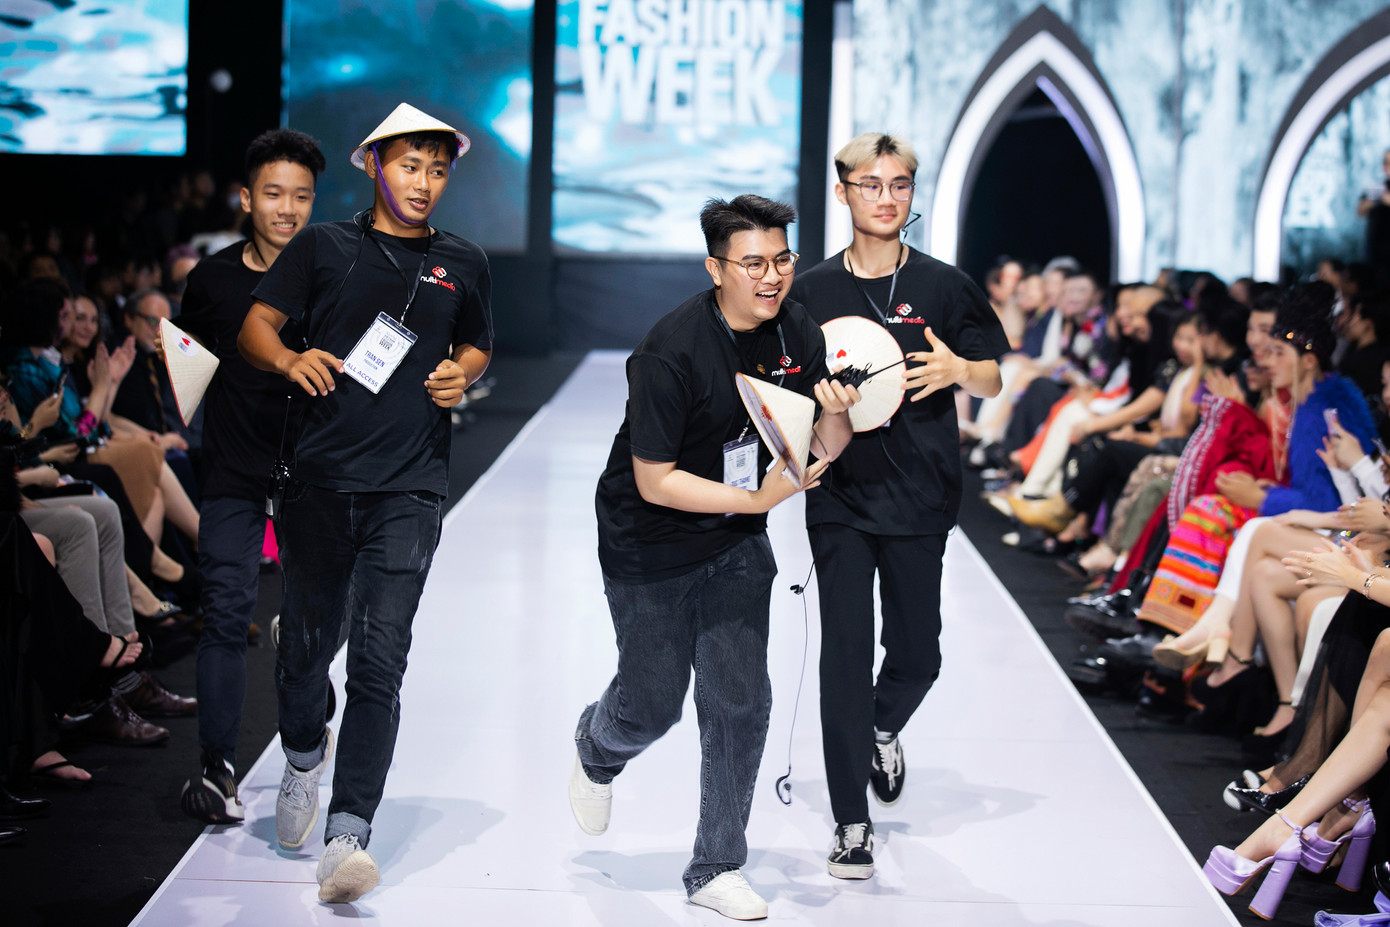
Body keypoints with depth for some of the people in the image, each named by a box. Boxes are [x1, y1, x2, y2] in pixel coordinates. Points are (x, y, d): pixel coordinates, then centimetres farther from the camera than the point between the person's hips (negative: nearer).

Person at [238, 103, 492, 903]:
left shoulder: (464, 265, 12)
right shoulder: (324, 247, 7)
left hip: (408, 490, 0)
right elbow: (257, 324, 6)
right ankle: (304, 755, 43)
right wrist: (290, 360, -15)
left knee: (379, 663, -11)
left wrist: (461, 376, 4)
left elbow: (477, 347, 26)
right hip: (319, 479, 0)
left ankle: (349, 835, -13)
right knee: (306, 642, 11)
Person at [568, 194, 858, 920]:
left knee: (740, 702, 1)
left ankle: (717, 871, 16)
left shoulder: (796, 330, -7)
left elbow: (825, 450, 0)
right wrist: (757, 499, -27)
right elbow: (655, 482, -24)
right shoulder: (671, 351, -26)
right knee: (653, 703, 7)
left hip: (737, 544, 5)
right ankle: (596, 746, 45)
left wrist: (835, 416, -23)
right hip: (650, 549, -5)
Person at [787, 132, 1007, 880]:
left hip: (918, 495, 1)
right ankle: (852, 824, 3)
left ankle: (883, 731, 43)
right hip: (839, 493, -1)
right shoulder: (811, 290, 3)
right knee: (845, 649, -5)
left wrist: (957, 369, -15)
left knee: (916, 654, 7)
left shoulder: (943, 286, 3)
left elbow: (993, 381, 7)